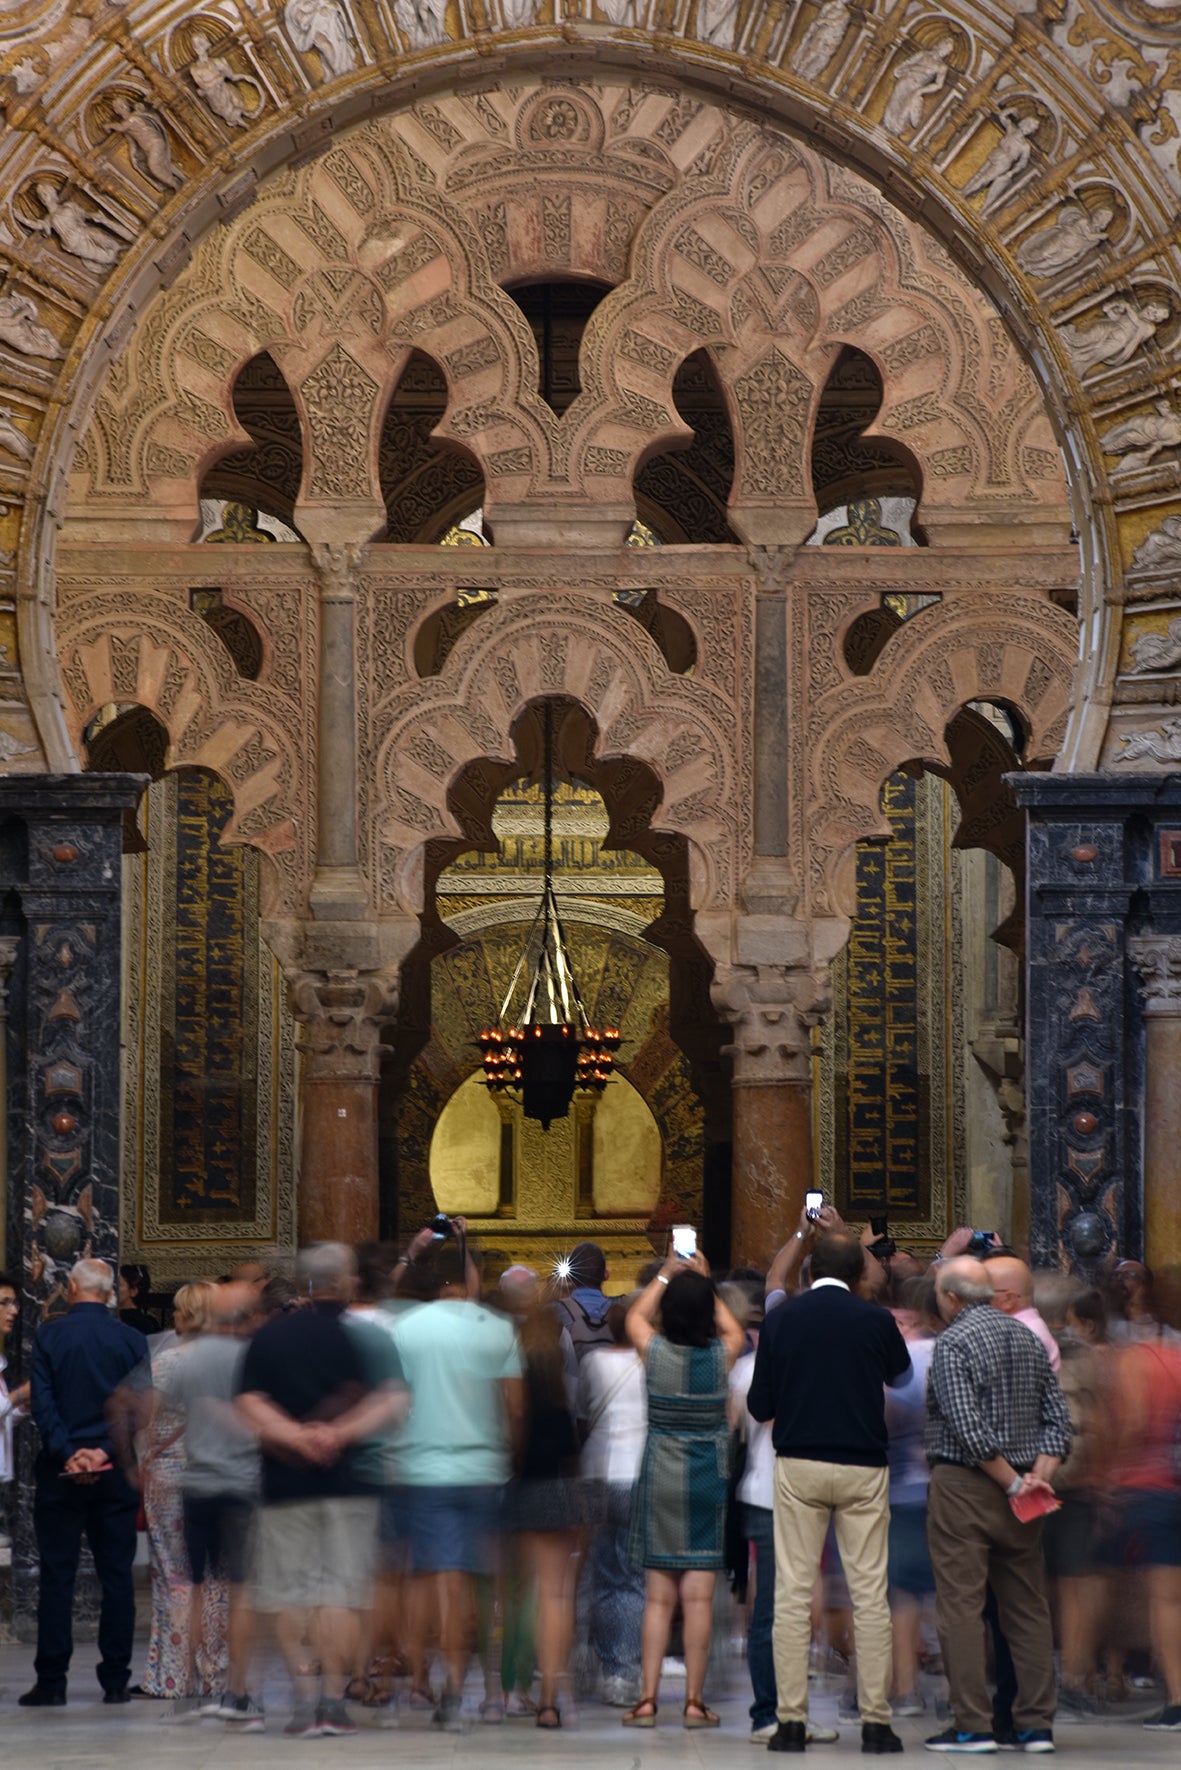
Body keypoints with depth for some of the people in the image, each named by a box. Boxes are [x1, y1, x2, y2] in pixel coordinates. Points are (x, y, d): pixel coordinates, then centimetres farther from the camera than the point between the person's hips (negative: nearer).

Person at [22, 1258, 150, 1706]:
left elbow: (42, 1401, -8)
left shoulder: (49, 1334, -3)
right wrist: (105, 1452, -8)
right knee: (117, 1576, 5)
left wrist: (67, 1454, -11)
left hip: (60, 1470, -1)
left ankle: (51, 1681, 0)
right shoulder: (132, 1340, 2)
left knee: (57, 1576, 2)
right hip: (116, 1474, 1)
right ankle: (115, 1681, 4)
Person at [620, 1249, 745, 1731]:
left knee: (659, 1597, 5)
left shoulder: (655, 1351, -6)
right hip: (707, 1480, -1)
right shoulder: (721, 1355, -6)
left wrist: (665, 1276, 26)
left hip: (660, 1478, 1)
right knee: (699, 1596, 0)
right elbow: (734, 1328, 19)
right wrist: (704, 1283, 25)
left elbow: (635, 1316, 17)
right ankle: (694, 1701, -1)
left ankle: (647, 1699, 2)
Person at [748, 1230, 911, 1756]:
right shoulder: (877, 1321, -2)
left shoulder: (781, 1319, -2)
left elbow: (760, 1406, 2)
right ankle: (875, 1723, 0)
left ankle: (791, 1722, -2)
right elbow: (901, 1375, 20)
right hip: (862, 1471, 0)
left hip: (798, 1468, 0)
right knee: (870, 1595, 2)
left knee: (793, 1595, 2)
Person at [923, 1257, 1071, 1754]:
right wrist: (1039, 1477, -2)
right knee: (1027, 1608, 8)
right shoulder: (1028, 1338, 12)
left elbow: (968, 1427, -19)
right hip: (1018, 1488, 7)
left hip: (963, 1484, -7)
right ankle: (1036, 1725, 7)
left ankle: (972, 1726, -7)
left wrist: (1013, 1484, -13)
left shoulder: (953, 1342, -10)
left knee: (960, 1606, -4)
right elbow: (1057, 1418, 8)